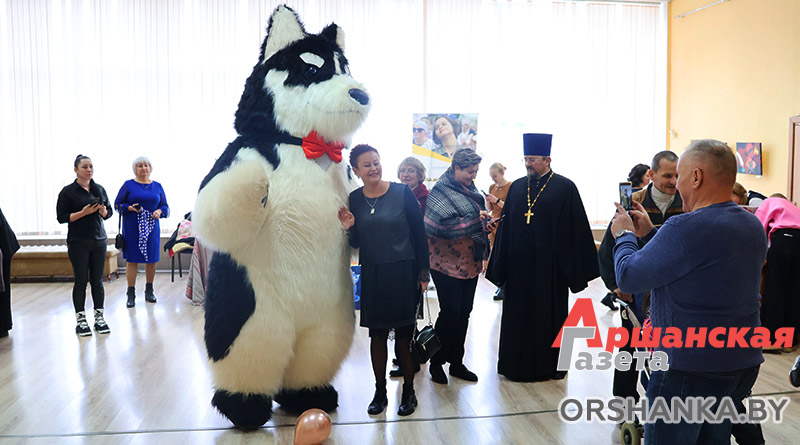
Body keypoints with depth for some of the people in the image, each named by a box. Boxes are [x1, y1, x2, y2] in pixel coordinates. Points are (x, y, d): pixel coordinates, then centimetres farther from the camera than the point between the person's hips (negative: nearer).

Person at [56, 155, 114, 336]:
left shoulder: (99, 189, 9)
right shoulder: (68, 191, -4)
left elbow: (109, 212, 15)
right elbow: (61, 217, -7)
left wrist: (103, 211, -7)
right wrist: (83, 212, -19)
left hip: (99, 240, 4)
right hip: (78, 242, -4)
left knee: (97, 280, 7)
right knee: (81, 281, 1)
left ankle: (99, 318, 14)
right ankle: (81, 321, 9)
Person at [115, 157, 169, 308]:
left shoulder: (157, 186, 10)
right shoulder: (128, 185, 3)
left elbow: (165, 206, 12)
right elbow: (117, 204, 3)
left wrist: (160, 211, -10)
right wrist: (129, 208, -16)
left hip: (152, 227, 2)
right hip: (132, 228, -2)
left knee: (152, 259, 6)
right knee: (132, 259, -2)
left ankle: (149, 291, 20)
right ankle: (131, 294, 5)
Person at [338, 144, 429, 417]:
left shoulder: (402, 193, -5)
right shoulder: (354, 199, 4)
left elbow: (419, 234, -2)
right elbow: (355, 243, 10)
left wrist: (423, 272, -6)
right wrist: (349, 228, -11)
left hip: (403, 272, -2)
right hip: (372, 275, 3)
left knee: (404, 335, 3)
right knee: (377, 334, 9)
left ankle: (408, 391, 19)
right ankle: (380, 391, 23)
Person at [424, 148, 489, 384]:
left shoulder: (469, 189, 12)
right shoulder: (442, 190, -13)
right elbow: (437, 224, -27)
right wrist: (475, 219, -22)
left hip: (470, 262, 8)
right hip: (448, 264, -8)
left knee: (464, 313, 11)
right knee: (450, 312, -4)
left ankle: (456, 362, 23)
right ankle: (436, 362, 13)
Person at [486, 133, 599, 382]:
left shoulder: (564, 188, -4)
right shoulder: (517, 187, 9)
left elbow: (575, 229, -6)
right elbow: (506, 226, 11)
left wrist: (572, 268, -9)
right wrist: (501, 264, 7)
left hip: (548, 264, -4)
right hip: (518, 265, 4)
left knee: (548, 315, 6)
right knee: (518, 314, 10)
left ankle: (548, 365, 21)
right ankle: (518, 363, 24)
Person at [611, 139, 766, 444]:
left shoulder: (685, 228, -24)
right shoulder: (753, 226, 6)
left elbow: (628, 278, -18)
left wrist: (624, 235, 0)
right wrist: (650, 233, 17)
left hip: (688, 370, -8)